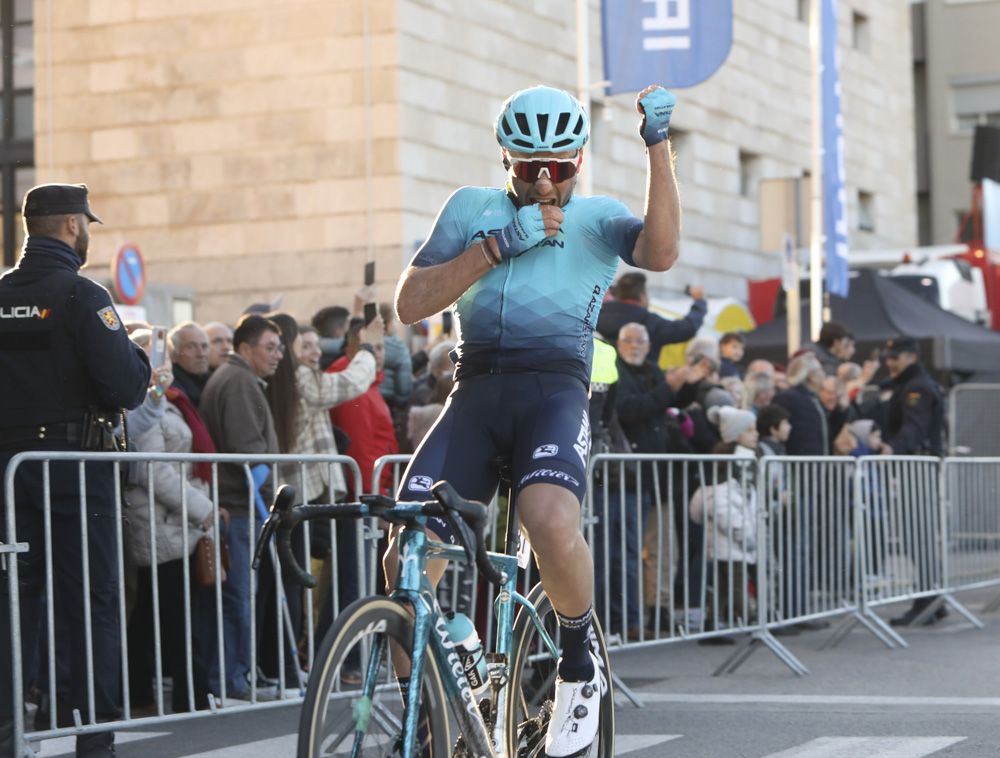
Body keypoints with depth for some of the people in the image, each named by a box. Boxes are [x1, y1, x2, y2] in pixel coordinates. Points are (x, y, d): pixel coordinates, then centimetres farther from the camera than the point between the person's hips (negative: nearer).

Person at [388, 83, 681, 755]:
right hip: (475, 394, 2)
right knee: (407, 560, -15)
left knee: (552, 524, -33)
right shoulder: (473, 209, 18)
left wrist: (658, 146, -16)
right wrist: (497, 246, -3)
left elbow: (661, 252, -9)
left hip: (556, 390, -2)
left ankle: (581, 665, -5)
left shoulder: (599, 218, 15)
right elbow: (411, 303, 7)